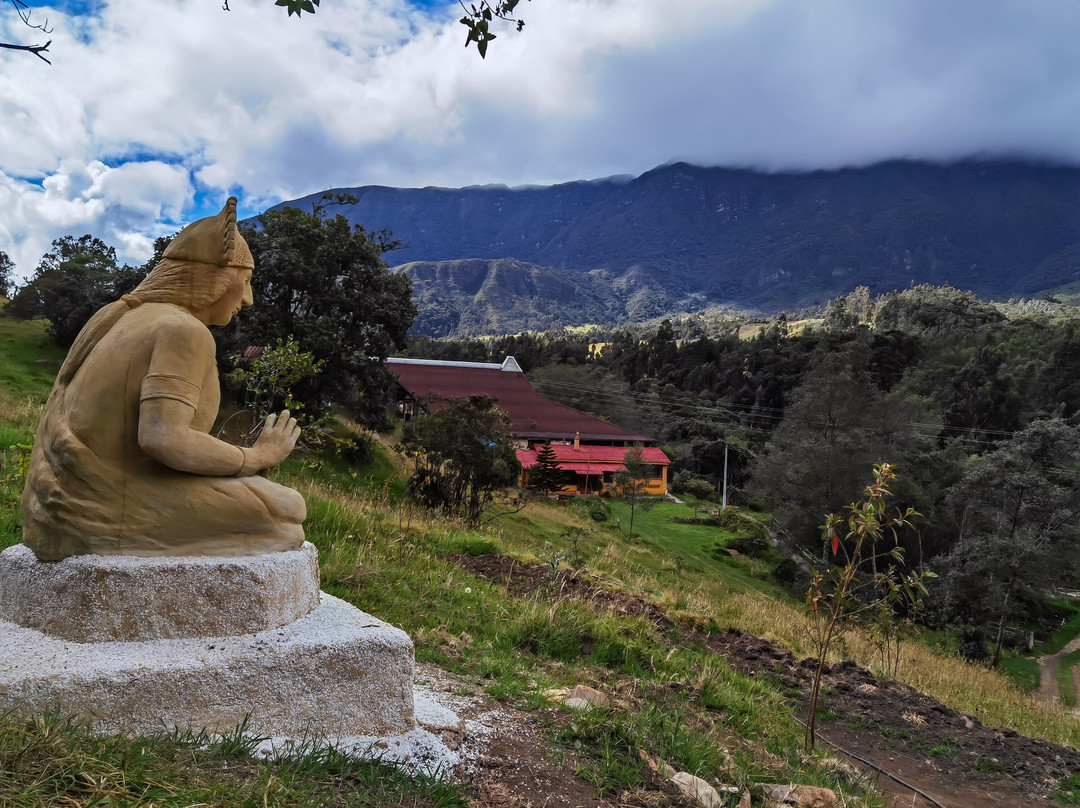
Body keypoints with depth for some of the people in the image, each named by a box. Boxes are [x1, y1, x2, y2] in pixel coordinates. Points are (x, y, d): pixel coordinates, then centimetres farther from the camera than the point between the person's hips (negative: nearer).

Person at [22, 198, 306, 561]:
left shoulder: (123, 319, 14)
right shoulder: (186, 331, -14)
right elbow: (161, 440, -27)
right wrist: (257, 457, -13)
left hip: (75, 507, 9)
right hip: (117, 513, -9)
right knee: (281, 513, 2)